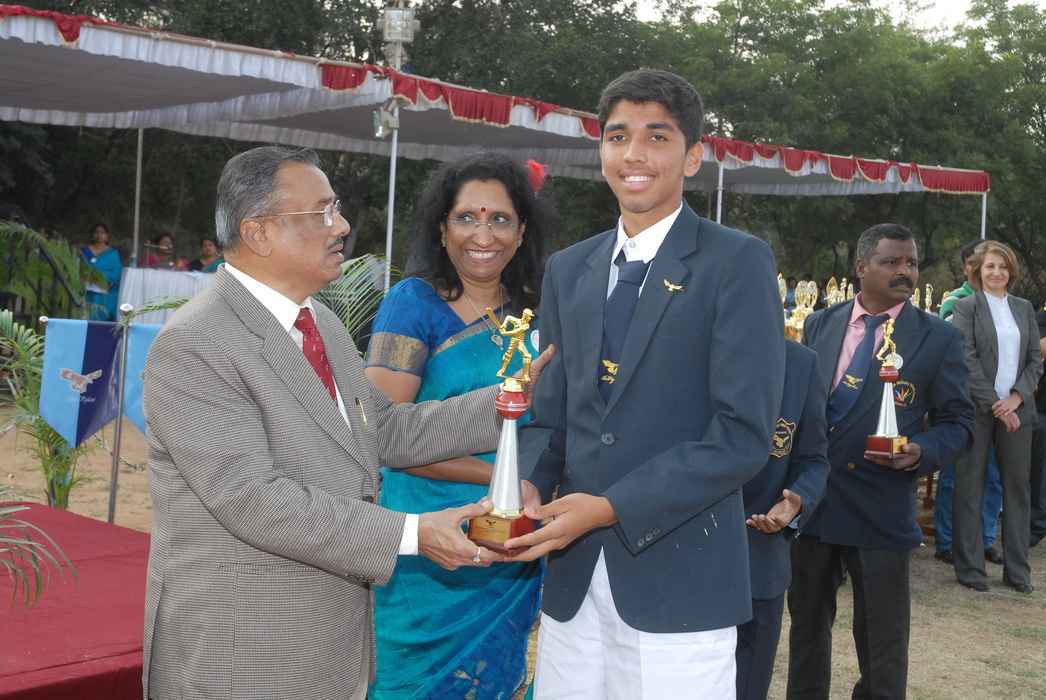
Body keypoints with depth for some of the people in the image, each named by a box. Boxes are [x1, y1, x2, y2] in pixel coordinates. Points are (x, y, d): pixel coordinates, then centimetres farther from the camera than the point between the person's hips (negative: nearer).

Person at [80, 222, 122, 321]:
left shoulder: (113, 253, 7)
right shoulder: (84, 251, 14)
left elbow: (117, 274, -2)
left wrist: (102, 276, -17)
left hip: (105, 296, -1)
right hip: (88, 294, 2)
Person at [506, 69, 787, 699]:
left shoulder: (738, 262, -6)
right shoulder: (567, 269, 11)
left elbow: (744, 435, -13)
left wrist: (611, 507, -18)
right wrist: (529, 485, -6)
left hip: (681, 580, -4)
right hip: (573, 577, 5)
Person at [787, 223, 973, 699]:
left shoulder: (938, 338, -3)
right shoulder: (819, 325, 5)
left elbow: (957, 422, -1)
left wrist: (921, 450, -22)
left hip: (880, 508, -3)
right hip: (809, 498, 3)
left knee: (882, 637, 9)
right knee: (807, 624, 18)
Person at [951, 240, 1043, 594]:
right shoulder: (966, 307, -1)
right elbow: (967, 359, -8)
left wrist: (1016, 397, -7)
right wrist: (994, 403, -12)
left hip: (1015, 408, 4)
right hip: (977, 408, -4)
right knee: (970, 488, 2)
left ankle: (1017, 569, 16)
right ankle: (970, 568, 11)